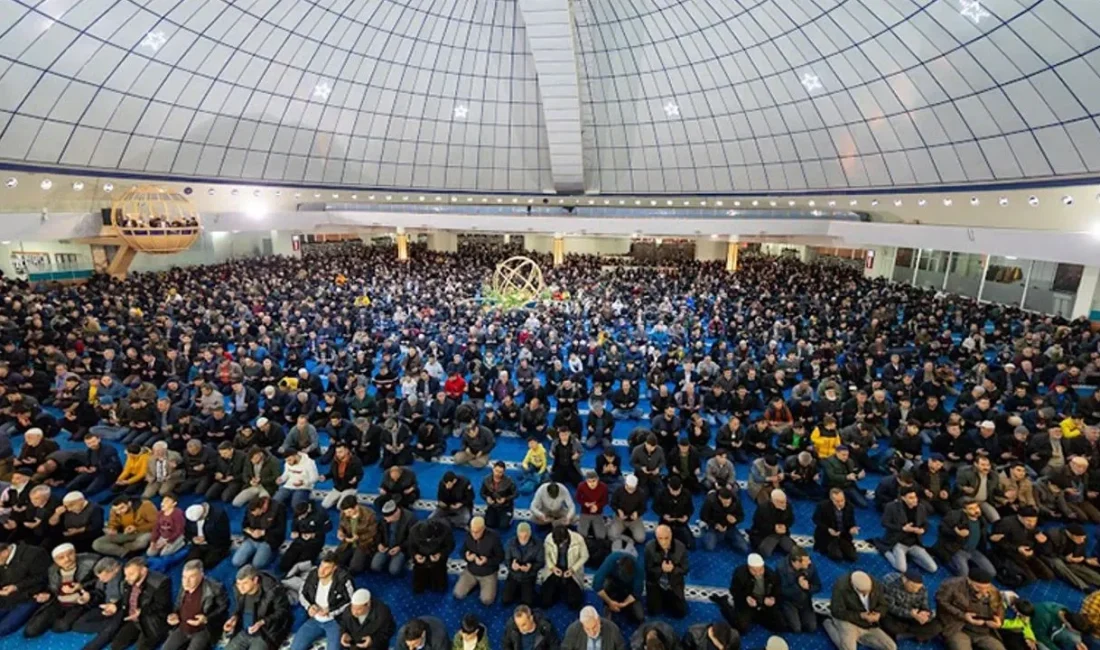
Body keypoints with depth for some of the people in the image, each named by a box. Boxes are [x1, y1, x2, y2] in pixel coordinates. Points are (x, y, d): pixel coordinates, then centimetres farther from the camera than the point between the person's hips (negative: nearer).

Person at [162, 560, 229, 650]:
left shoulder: (214, 588, -19)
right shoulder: (184, 586, 0)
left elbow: (224, 607, -12)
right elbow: (178, 605, 19)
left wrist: (206, 619, -23)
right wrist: (175, 614, -1)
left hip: (203, 630, -7)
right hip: (182, 629, 7)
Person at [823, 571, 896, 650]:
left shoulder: (876, 585, -10)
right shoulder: (841, 588, -27)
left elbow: (883, 605, 4)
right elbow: (838, 612, -22)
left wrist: (878, 614, -19)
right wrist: (861, 616, -26)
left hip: (869, 627, 6)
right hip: (847, 622, -6)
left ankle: (858, 637, 12)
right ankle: (830, 625, 3)